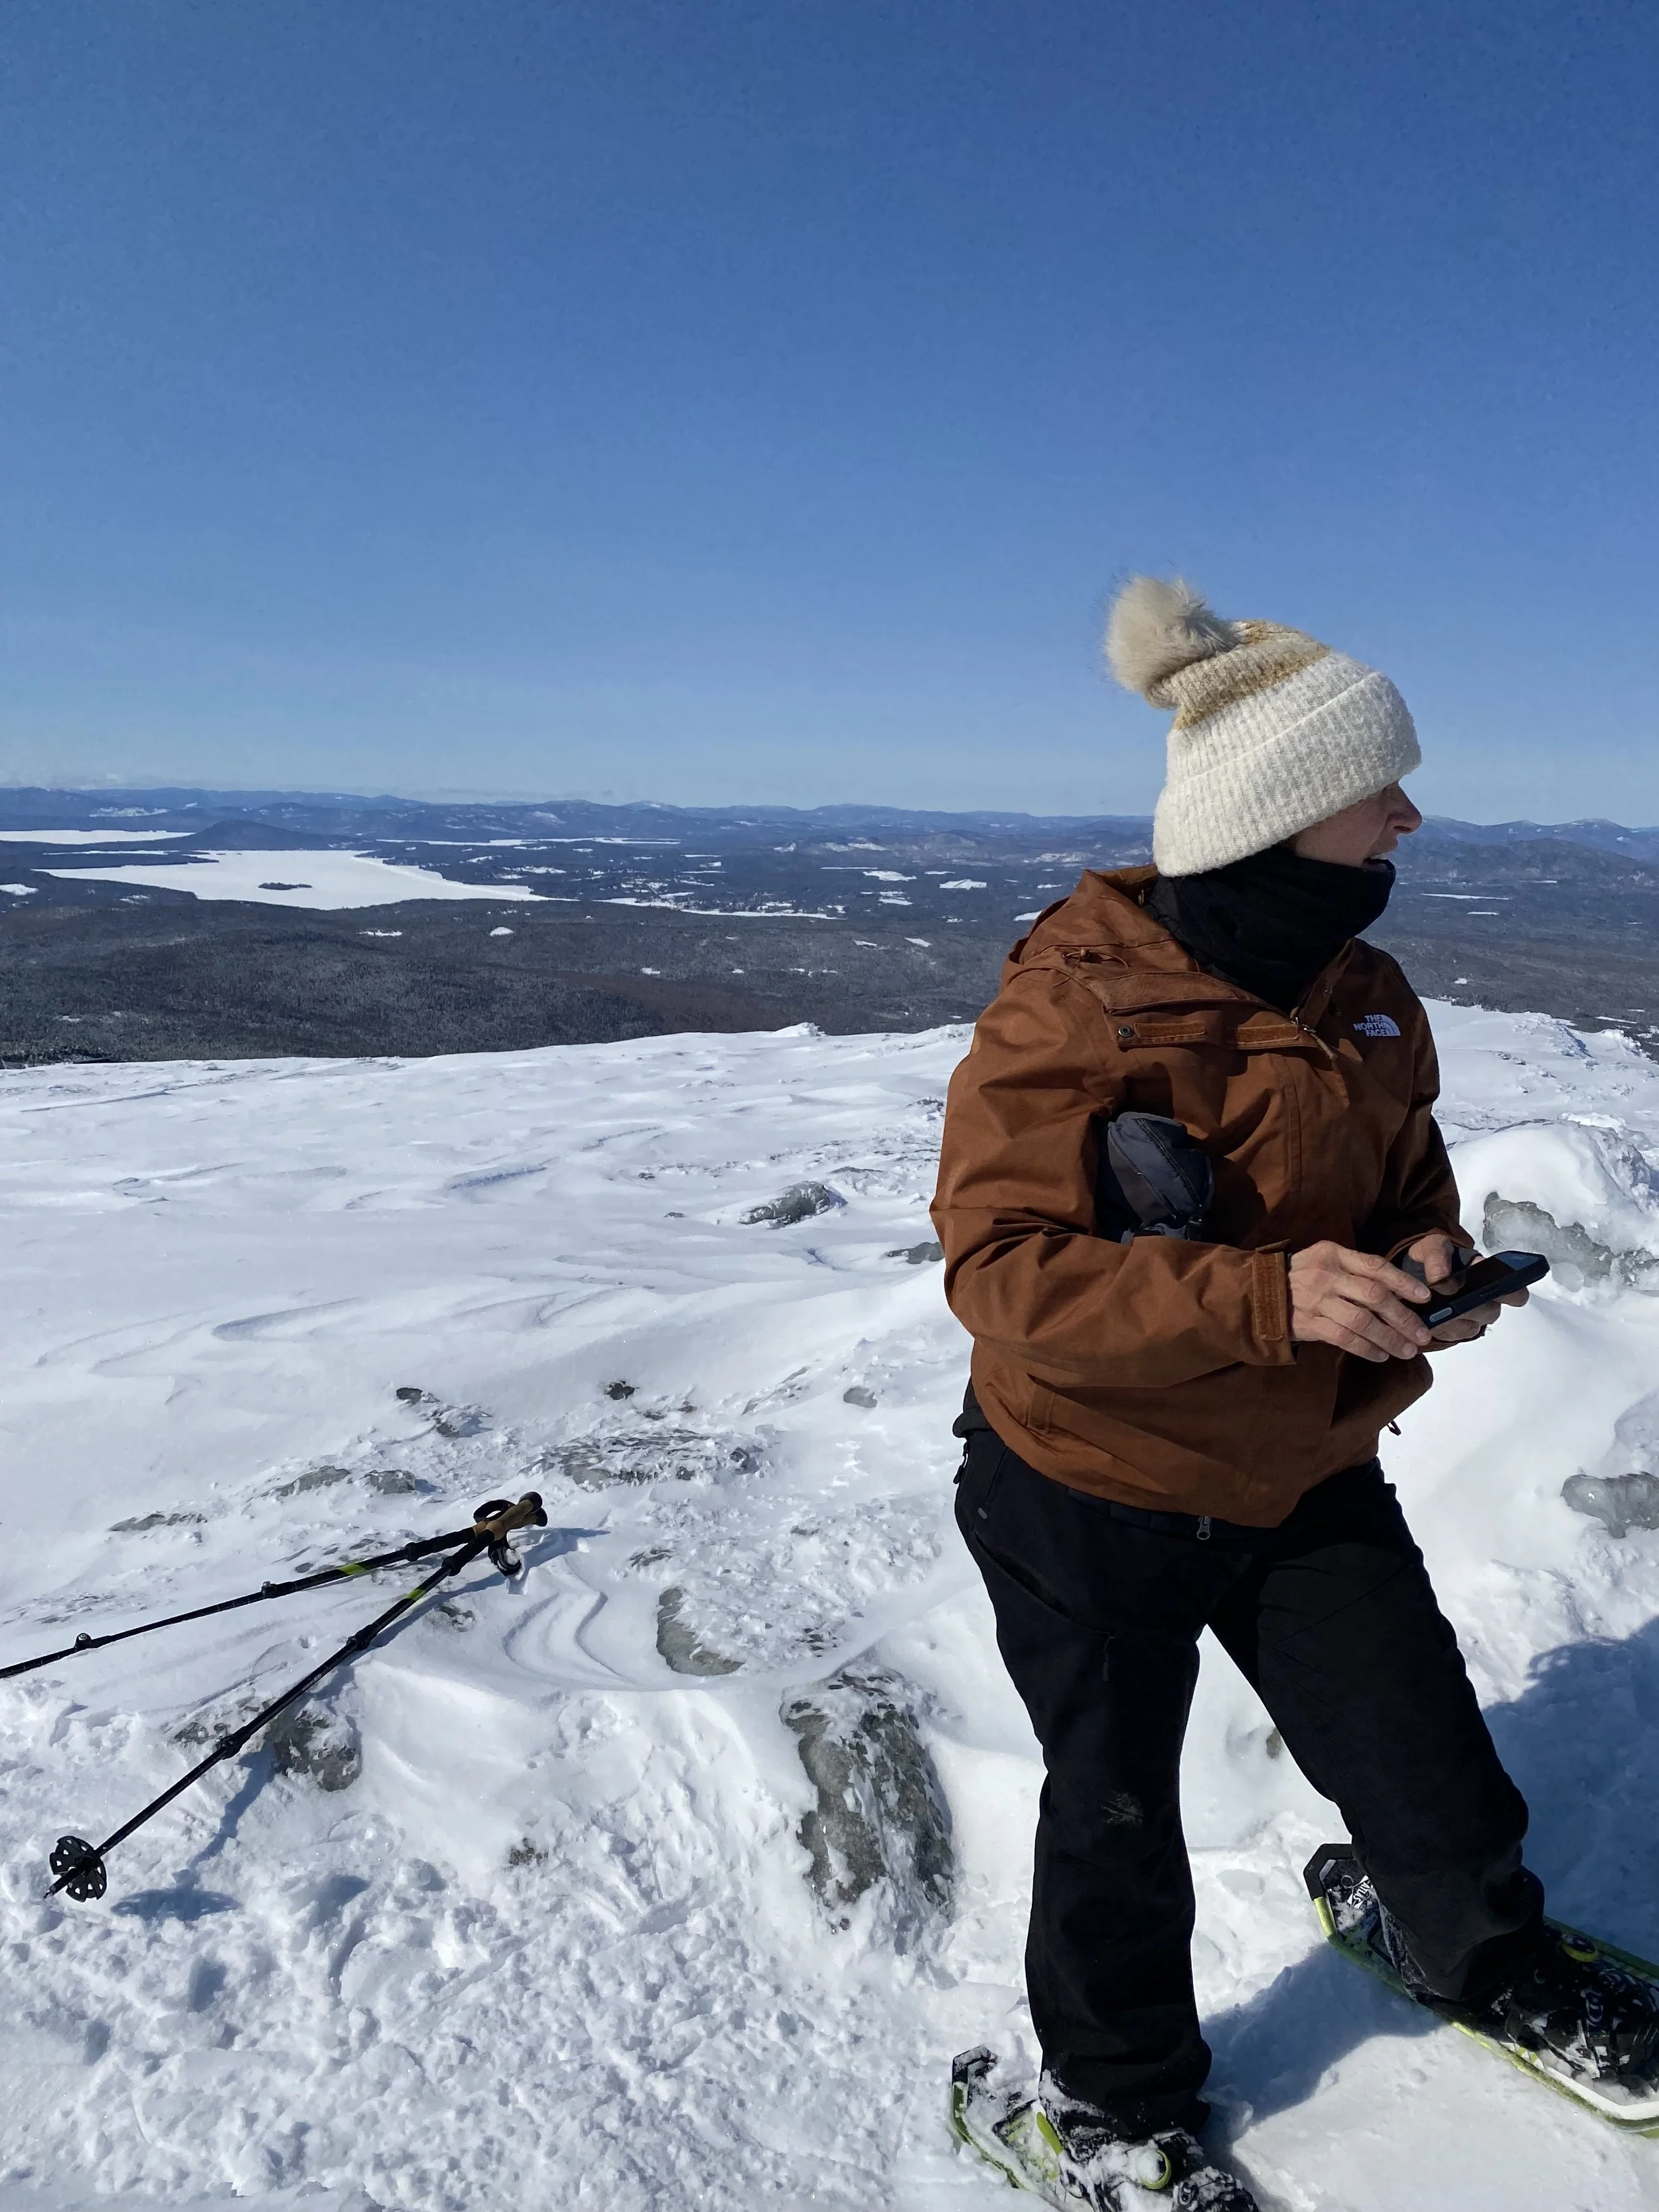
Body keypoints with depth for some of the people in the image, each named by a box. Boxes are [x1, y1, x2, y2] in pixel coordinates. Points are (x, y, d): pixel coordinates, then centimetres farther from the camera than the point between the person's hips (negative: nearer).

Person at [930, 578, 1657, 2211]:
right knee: (1116, 1815, 14)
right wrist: (1263, 1297, -38)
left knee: (1427, 1753, 14)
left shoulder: (1364, 995, -1)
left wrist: (1432, 1256, -10)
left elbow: (1404, 1169, 14)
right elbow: (1001, 1267, -28)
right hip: (1091, 1494, -5)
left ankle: (1481, 1958, 51)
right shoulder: (1075, 1007, -24)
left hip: (1305, 1475, 6)